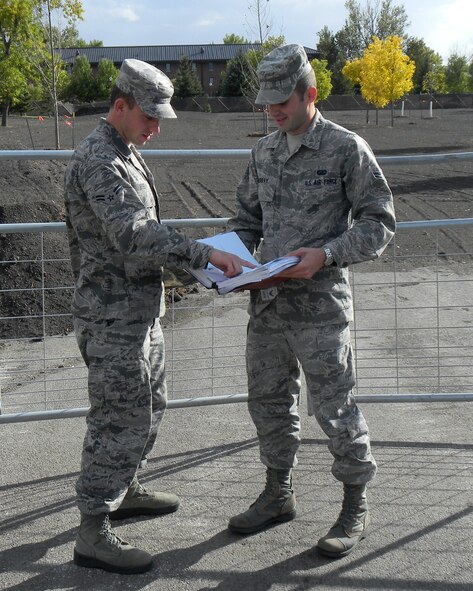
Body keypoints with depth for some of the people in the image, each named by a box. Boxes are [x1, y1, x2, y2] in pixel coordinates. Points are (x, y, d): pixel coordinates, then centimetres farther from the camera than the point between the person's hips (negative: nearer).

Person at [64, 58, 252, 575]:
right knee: (119, 420, -5)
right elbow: (132, 233, -32)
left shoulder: (126, 153, 14)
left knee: (149, 407, 21)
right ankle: (93, 535, 4)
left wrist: (189, 258, 17)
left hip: (140, 309, 10)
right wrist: (203, 254, -36)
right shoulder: (97, 160, -19)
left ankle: (124, 491, 38)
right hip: (113, 315, -10)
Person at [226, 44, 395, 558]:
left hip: (318, 304, -6)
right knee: (268, 401, 15)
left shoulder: (346, 148, -7)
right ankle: (278, 495, 33)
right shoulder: (264, 151, 11)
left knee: (333, 407, 1)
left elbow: (379, 221, -7)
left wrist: (325, 254, -19)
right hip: (266, 303, 6)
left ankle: (355, 509, 18)